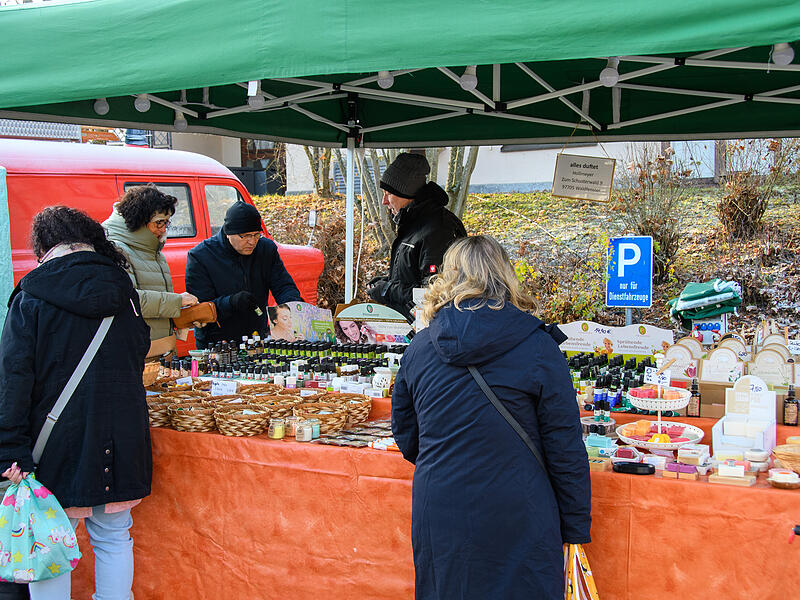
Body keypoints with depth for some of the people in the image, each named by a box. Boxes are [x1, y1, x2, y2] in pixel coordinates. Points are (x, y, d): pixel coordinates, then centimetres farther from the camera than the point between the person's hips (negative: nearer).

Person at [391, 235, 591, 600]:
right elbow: (565, 449, -7)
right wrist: (575, 527, 2)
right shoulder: (537, 347, -9)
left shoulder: (418, 348, 2)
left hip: (437, 515, 4)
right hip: (515, 524, -3)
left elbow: (407, 440, 12)